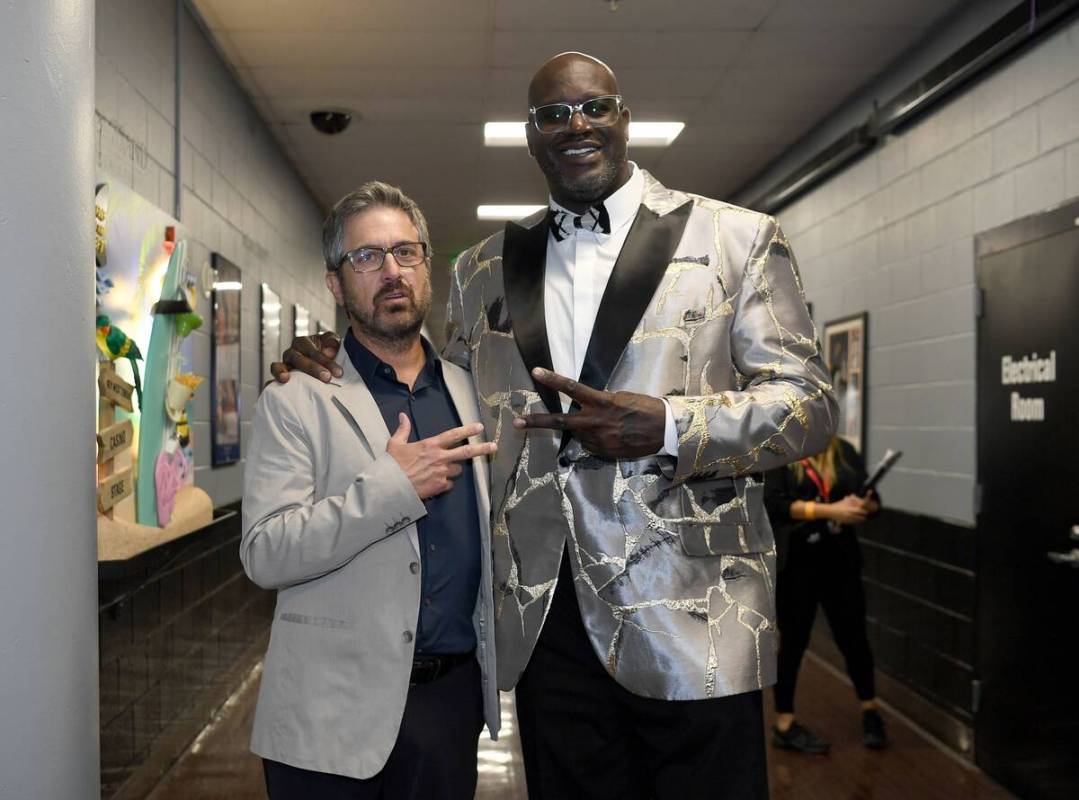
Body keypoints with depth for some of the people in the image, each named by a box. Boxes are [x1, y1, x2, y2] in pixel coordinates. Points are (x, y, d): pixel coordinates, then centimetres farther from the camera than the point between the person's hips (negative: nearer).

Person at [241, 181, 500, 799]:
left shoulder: (471, 393, 9)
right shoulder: (294, 404, -4)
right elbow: (265, 555, -14)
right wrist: (391, 487, -20)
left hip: (454, 697, 4)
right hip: (336, 713, -3)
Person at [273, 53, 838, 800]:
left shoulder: (739, 239, 2)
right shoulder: (483, 269, 13)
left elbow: (809, 402, -3)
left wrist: (664, 427, -19)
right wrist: (337, 368, 6)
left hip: (690, 621, -2)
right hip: (549, 621, 3)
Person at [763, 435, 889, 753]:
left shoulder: (844, 451, 6)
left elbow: (872, 499, 7)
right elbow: (773, 503, -18)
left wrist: (864, 506, -17)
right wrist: (829, 510, -23)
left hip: (840, 561, 4)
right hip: (794, 564, -4)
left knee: (853, 636, 12)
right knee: (793, 642, 6)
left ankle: (870, 710, 33)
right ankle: (785, 724, 19)